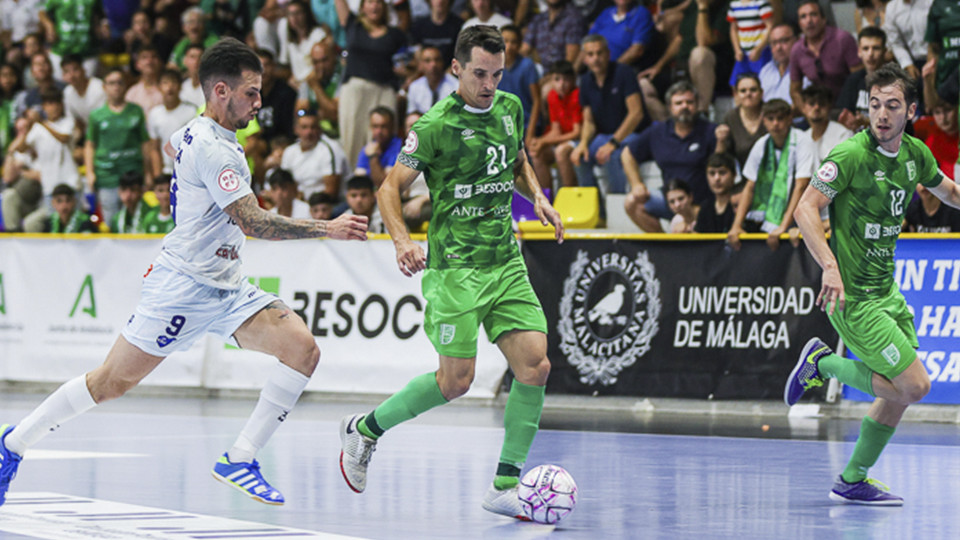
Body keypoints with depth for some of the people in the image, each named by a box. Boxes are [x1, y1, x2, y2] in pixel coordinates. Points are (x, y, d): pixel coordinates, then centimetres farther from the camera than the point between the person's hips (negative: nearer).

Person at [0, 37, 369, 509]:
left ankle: (240, 460, -10)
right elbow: (255, 223, -25)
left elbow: (171, 146, 37)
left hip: (225, 289, 9)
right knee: (111, 382, -2)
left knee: (303, 349, -11)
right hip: (182, 287, -9)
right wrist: (327, 229, -23)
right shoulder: (213, 150, -19)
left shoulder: (196, 131, 11)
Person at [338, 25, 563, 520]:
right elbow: (390, 187, -8)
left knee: (534, 365, -8)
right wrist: (402, 240, -24)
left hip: (506, 261, 6)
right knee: (456, 379, -7)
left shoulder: (510, 108, 8)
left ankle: (505, 486, 0)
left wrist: (537, 196, 8)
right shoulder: (436, 125, -10)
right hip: (456, 266, -6)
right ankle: (364, 430, 17)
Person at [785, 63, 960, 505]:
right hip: (854, 298, -8)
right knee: (914, 385, -11)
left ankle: (853, 481, 24)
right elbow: (806, 209, -20)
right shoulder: (851, 154, -18)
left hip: (886, 291, 8)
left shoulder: (915, 154, 5)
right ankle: (823, 363, 6)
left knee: (899, 392, 11)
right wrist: (830, 266, -31)